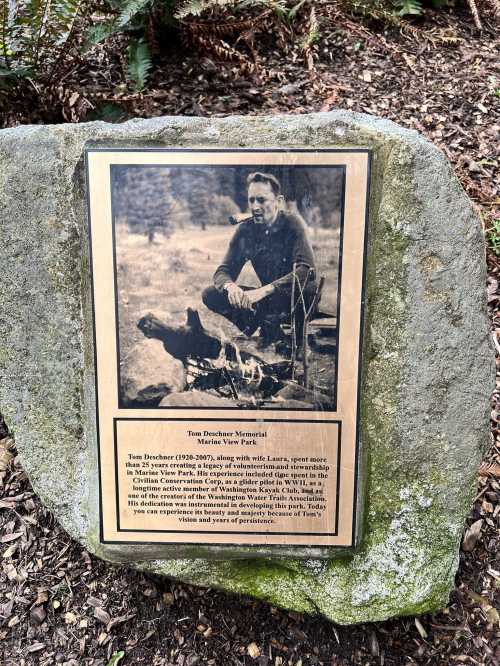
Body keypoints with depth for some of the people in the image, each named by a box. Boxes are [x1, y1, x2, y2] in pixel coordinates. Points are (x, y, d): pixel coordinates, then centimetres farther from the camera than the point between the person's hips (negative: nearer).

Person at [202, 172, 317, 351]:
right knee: (210, 295, -11)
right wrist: (230, 286, -31)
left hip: (293, 297, -4)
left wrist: (264, 290, -42)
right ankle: (269, 328, -11)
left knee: (310, 288, -39)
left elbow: (306, 269, -30)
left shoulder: (292, 223, -17)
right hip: (267, 298, 4)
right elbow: (223, 271, -5)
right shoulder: (245, 229, -4)